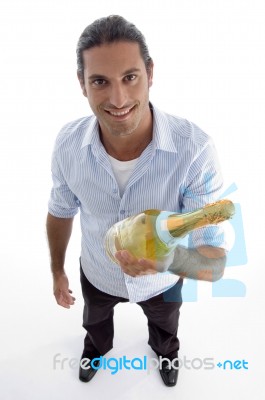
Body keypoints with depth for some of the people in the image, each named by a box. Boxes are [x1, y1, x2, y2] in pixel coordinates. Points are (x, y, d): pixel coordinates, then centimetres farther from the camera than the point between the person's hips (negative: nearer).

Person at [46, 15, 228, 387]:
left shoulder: (194, 149, -37)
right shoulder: (69, 143, -27)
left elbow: (214, 262, -33)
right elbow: (61, 212, -7)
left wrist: (166, 260, -55)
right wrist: (57, 271, 7)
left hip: (162, 283, -1)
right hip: (96, 275, 2)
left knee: (164, 327, 34)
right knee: (95, 322, 36)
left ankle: (165, 351, 73)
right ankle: (96, 349, 74)